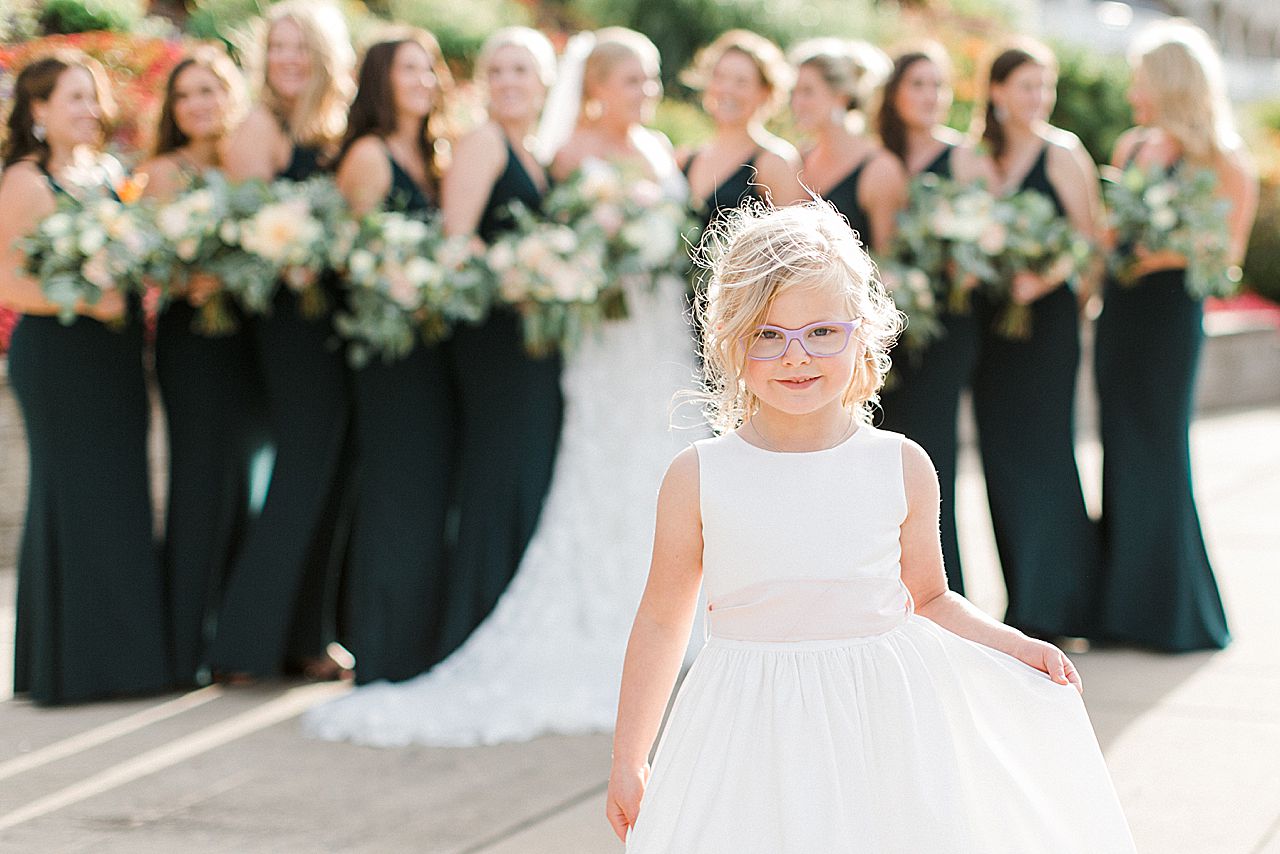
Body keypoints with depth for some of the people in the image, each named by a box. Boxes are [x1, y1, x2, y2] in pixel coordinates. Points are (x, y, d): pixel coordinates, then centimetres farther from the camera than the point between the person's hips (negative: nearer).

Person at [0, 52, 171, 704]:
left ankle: (118, 654, 14)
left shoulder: (110, 175, 14)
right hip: (57, 355, -7)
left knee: (120, 496, 7)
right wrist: (88, 300, -24)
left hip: (115, 357, 7)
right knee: (74, 496, -5)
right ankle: (70, 665, 1)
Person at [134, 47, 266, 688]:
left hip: (252, 339, 5)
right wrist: (191, 282, -27)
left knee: (247, 481, 8)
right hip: (194, 337, -5)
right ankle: (190, 648, -1)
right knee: (204, 483, -6)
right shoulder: (166, 172, 1)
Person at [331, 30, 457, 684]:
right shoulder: (370, 155, -7)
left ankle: (418, 648, 15)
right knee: (395, 488, -6)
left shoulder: (428, 158, 17)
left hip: (429, 341, 8)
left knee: (429, 493, 9)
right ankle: (383, 655, 1)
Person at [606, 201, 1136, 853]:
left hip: (882, 724, 1)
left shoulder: (903, 468, -2)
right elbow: (662, 621, 4)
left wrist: (1013, 646, -4)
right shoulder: (698, 478, -6)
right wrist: (627, 761, 7)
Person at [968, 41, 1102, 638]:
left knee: (1041, 449, -8)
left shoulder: (1062, 153, -3)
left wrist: (1043, 280, -20)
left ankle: (1055, 606, -2)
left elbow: (1090, 240, -7)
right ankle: (1024, 605, 14)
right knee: (999, 450, 5)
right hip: (989, 317, 5)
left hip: (1045, 314, -5)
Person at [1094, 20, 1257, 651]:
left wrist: (1173, 255, -24)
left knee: (1157, 451, -3)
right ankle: (1124, 606, 15)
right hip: (1119, 311, 6)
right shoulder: (1131, 146, 11)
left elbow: (1228, 253, -10)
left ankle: (1172, 613, 7)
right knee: (1120, 451, 8)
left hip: (1171, 312, -6)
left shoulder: (1221, 163, -8)